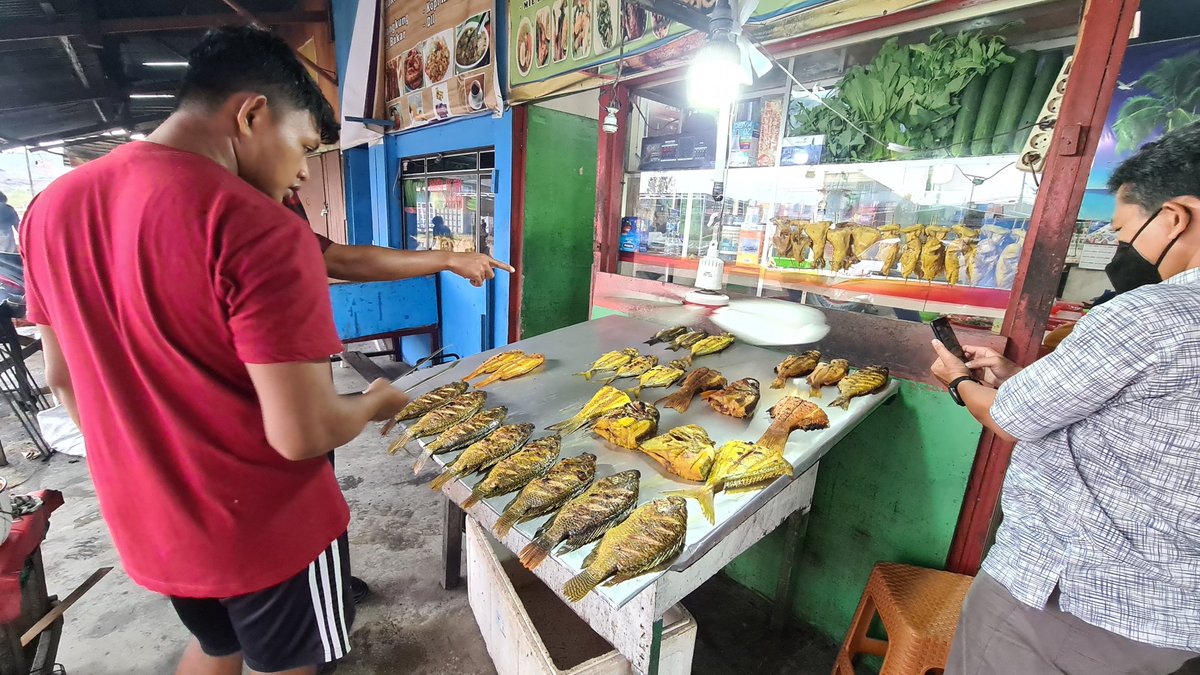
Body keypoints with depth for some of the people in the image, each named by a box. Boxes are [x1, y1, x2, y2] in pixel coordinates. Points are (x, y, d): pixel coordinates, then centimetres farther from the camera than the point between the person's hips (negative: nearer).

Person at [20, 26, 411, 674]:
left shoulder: (52, 207, -2)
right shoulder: (259, 230, -27)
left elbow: (62, 377, 8)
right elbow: (302, 432, -28)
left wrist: (142, 469, 20)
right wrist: (375, 402, -7)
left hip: (146, 524, 6)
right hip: (268, 529, -6)